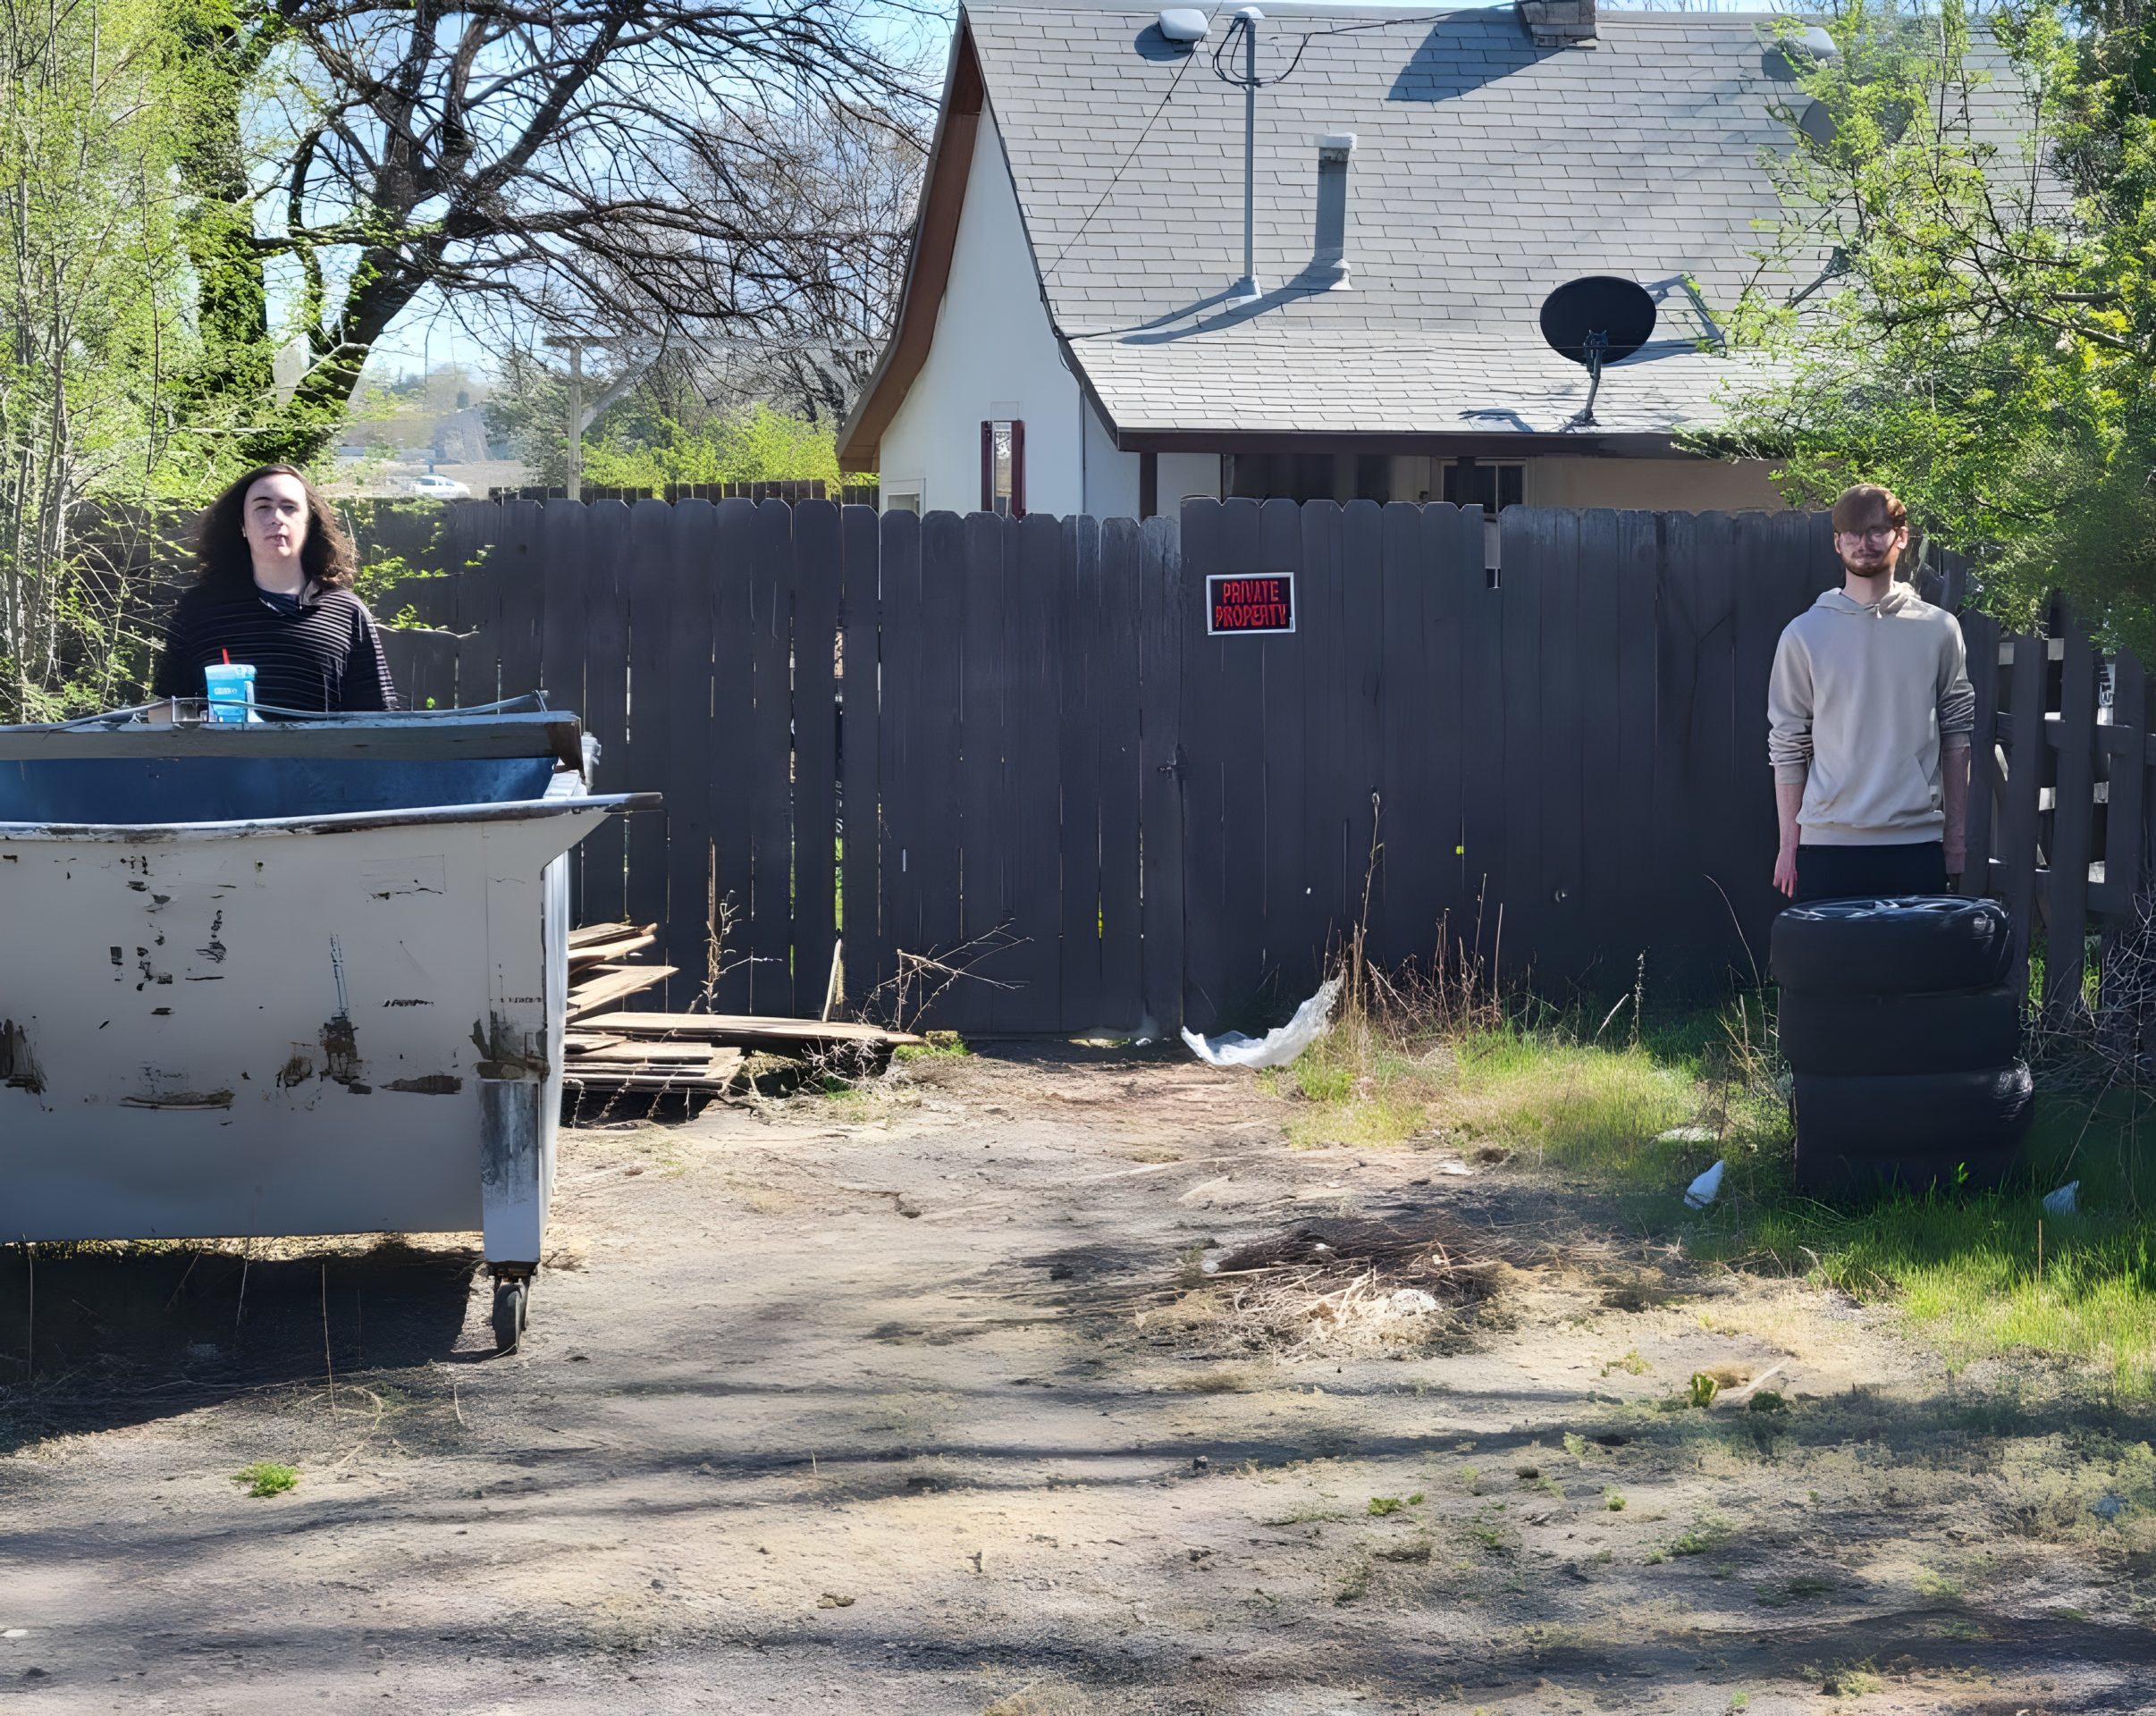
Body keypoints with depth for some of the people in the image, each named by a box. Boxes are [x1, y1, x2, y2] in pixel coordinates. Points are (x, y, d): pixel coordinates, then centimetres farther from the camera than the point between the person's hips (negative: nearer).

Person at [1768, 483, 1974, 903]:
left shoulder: (1938, 629, 6)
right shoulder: (1805, 635, 3)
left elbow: (1956, 734, 10)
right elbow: (1787, 746, 4)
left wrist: (1956, 835, 7)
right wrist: (1789, 845, 1)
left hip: (1916, 840, 1)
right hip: (1827, 843, -1)